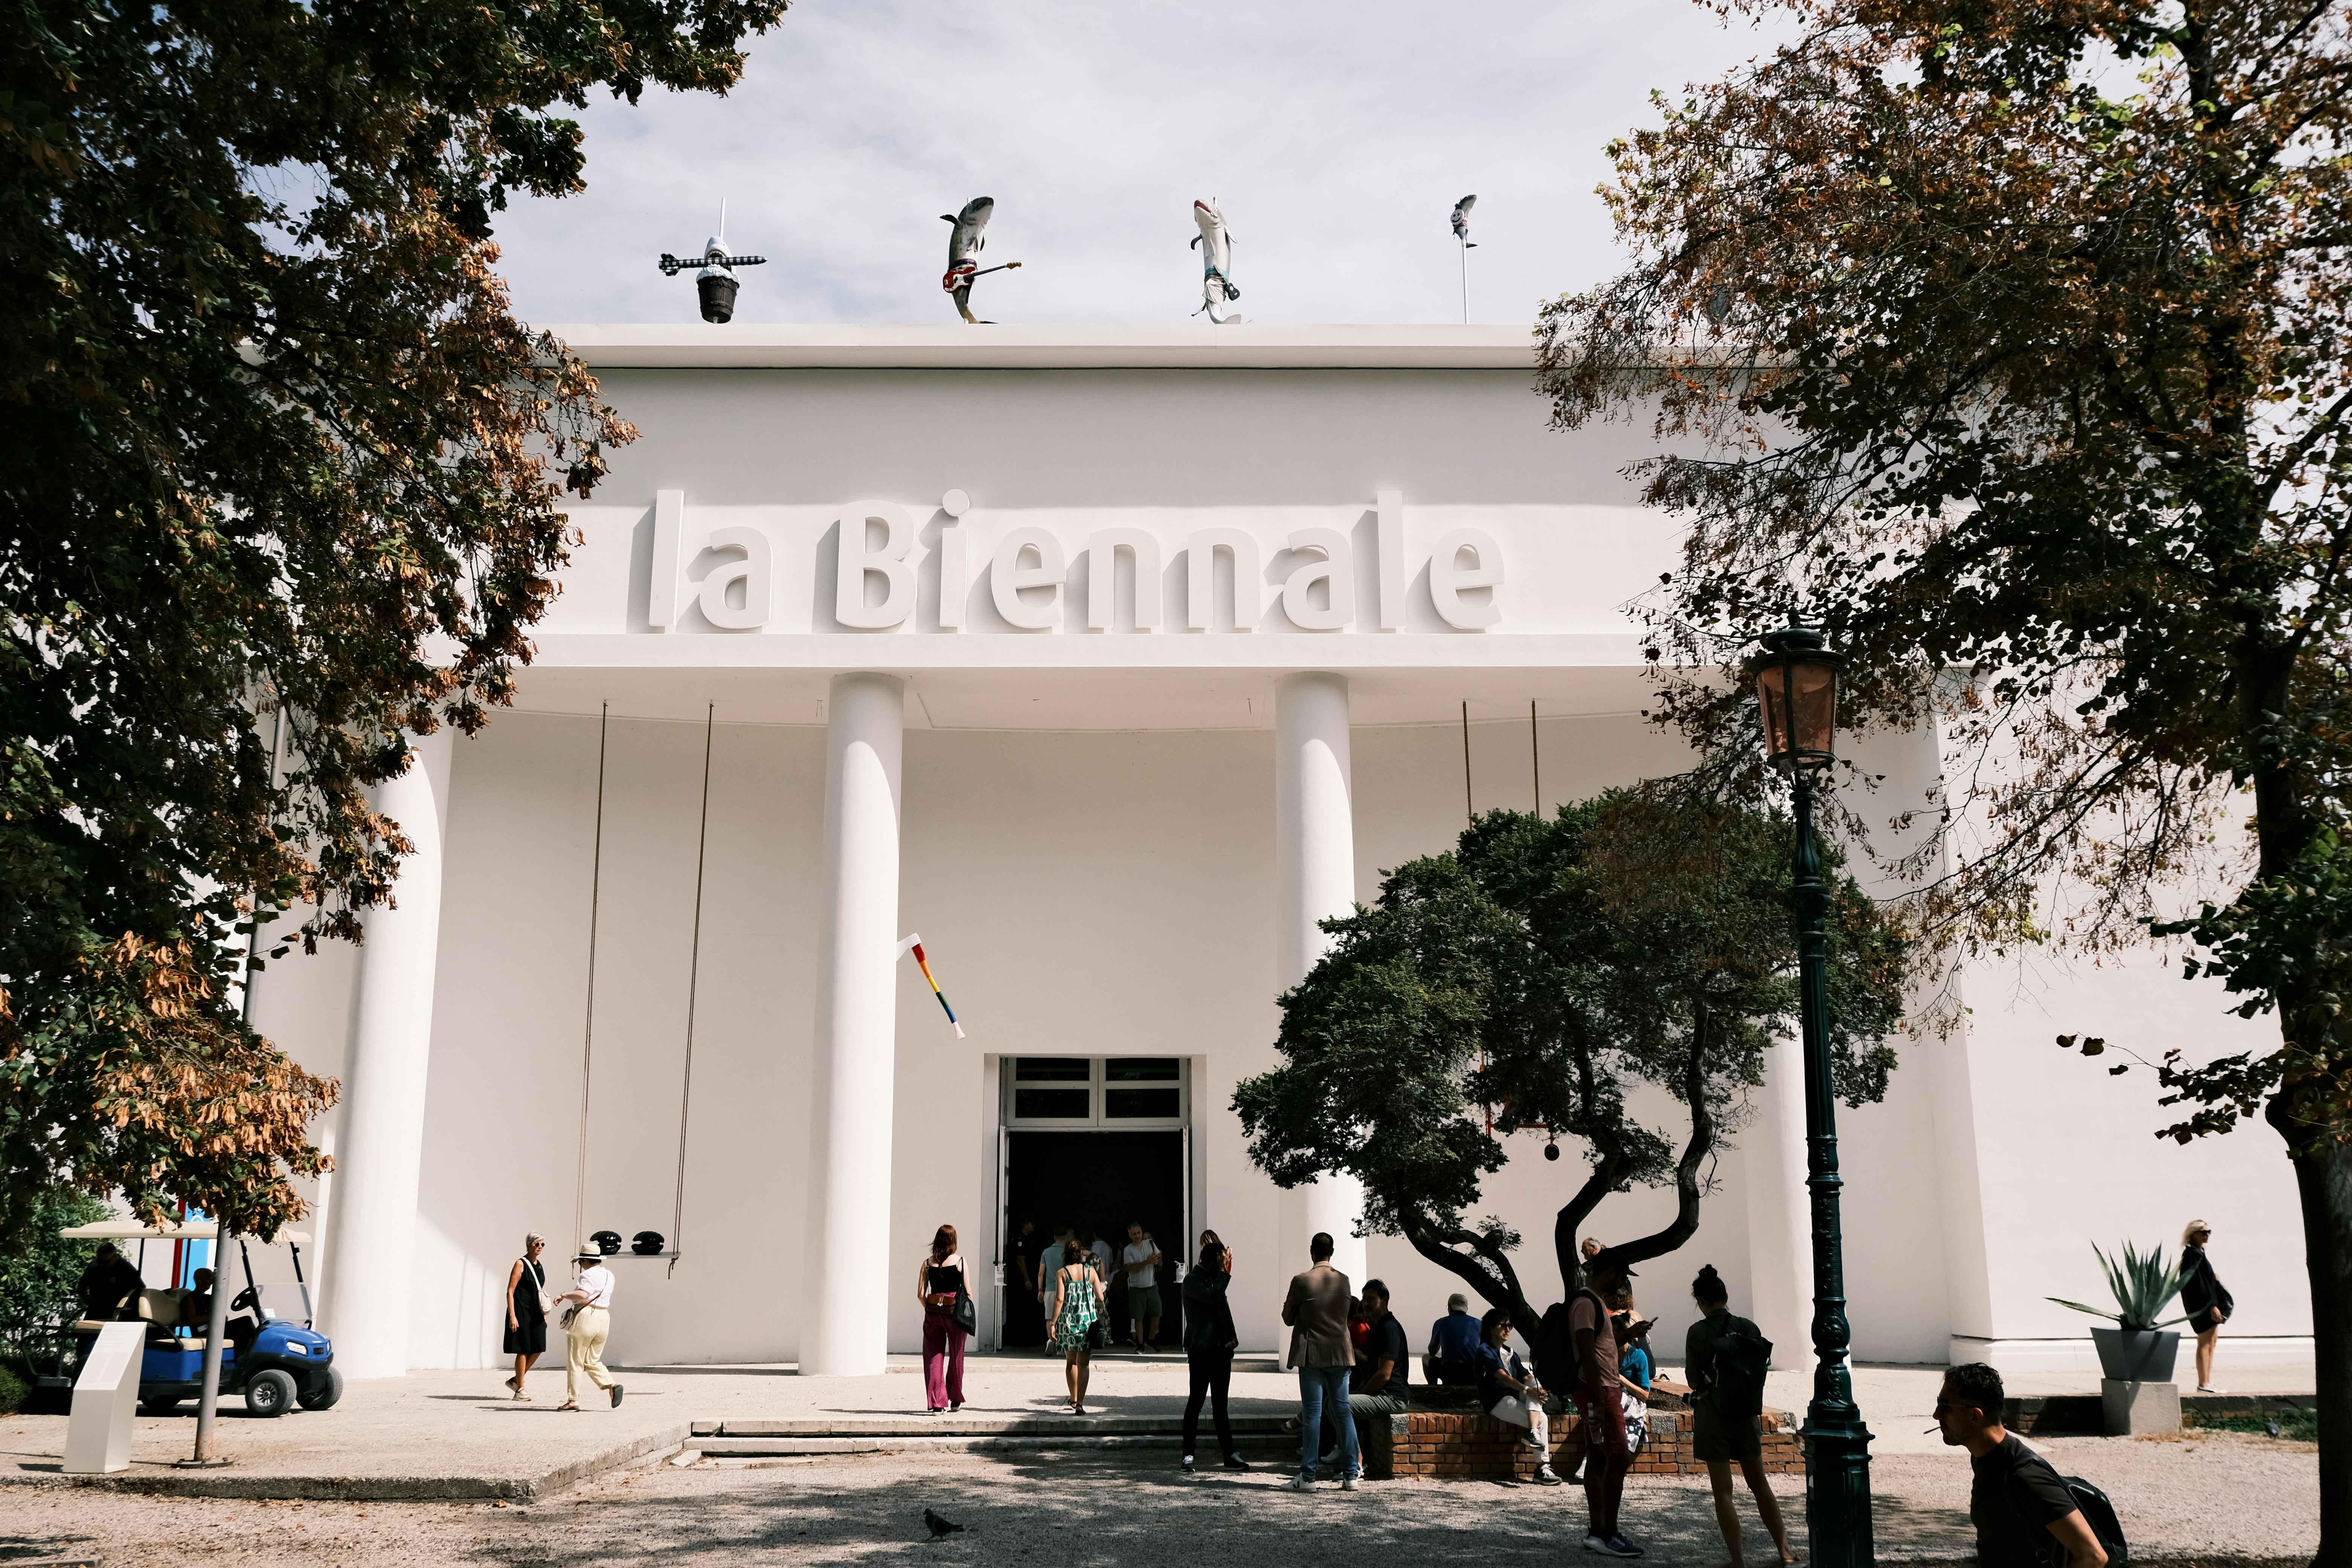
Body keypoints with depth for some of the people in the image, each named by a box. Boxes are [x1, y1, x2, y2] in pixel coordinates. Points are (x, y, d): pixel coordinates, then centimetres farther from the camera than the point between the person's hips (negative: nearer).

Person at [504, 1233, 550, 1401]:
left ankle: (516, 1380, 19)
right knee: (523, 1350, -3)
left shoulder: (540, 1266, 13)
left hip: (536, 1314, 7)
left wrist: (545, 1315, 18)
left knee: (538, 1349, 3)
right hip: (522, 1313, -7)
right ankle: (520, 1390, 5)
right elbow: (510, 1291, -12)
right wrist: (512, 1316, -19)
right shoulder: (521, 1264, -8)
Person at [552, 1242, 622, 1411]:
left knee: (575, 1363, 3)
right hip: (604, 1318, 8)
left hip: (585, 1317, -8)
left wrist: (565, 1295, -13)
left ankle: (573, 1401, 4)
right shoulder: (609, 1275, 15)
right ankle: (612, 1386, -6)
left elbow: (582, 1295, -26)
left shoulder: (588, 1274, -10)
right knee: (593, 1362, 15)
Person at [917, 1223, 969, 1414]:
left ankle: (936, 1404, 0)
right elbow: (967, 1292, -3)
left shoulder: (928, 1263, 2)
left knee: (933, 1357, 6)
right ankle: (955, 1400, 24)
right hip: (955, 1312, -1)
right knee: (956, 1356, 13)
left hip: (933, 1312, 1)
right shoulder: (960, 1261, -4)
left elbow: (920, 1294, 0)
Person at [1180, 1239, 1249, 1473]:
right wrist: (1224, 1273, -15)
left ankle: (1229, 1455, 12)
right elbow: (1214, 1298, -25)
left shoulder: (1217, 1279, 17)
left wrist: (1233, 1338, 6)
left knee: (1221, 1404, 10)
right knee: (1196, 1401, -4)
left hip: (1221, 1349, 8)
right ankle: (1188, 1456, 1)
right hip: (1201, 1350, -8)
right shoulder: (1193, 1280, -9)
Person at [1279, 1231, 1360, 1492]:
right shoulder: (1344, 1281, 3)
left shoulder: (1301, 1281, -10)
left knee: (1312, 1414, -1)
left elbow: (1288, 1318, 1)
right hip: (1340, 1354, 4)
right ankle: (1350, 1475, 9)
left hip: (1312, 1355, -4)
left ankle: (1308, 1477, 0)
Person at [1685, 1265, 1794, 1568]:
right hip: (1746, 1414, 4)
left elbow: (1693, 1379, -7)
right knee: (1759, 1484, 19)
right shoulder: (1749, 1328, -3)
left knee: (1723, 1491, 4)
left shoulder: (1698, 1333, -12)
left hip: (1712, 1415, -4)